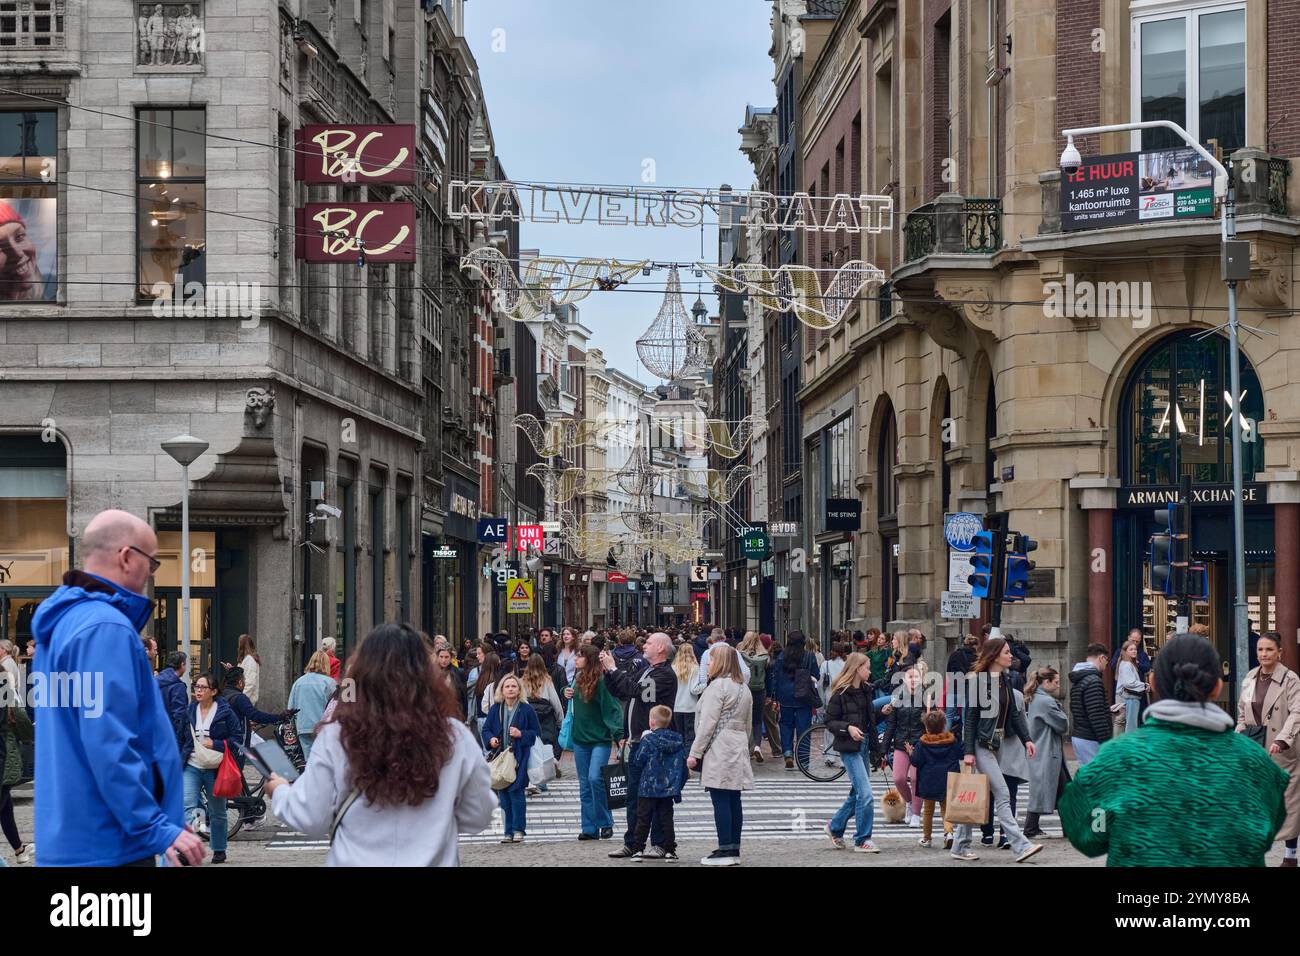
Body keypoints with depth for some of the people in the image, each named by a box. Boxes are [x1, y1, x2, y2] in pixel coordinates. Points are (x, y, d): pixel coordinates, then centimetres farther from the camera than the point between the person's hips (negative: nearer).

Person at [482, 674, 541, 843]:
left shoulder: (526, 709, -2)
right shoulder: (495, 709, 7)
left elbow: (536, 732, 2)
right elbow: (486, 729, 15)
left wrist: (521, 734, -13)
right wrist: (491, 739, -5)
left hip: (519, 758, -4)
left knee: (515, 791, -10)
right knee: (503, 794, 4)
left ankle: (518, 829, 0)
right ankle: (509, 831, 11)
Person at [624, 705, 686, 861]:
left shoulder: (648, 740, -12)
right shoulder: (678, 740, 3)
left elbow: (638, 761, -8)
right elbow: (683, 764, 7)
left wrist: (641, 741, 5)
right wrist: (678, 785, 15)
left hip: (648, 788, -4)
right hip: (669, 789, 4)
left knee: (643, 819, 3)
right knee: (666, 819, 8)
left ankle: (638, 849, 3)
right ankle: (670, 851, 5)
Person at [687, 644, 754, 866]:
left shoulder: (718, 686, -11)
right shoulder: (743, 688, 17)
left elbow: (707, 722, -15)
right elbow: (748, 723, 21)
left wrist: (695, 752, -12)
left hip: (719, 751, -9)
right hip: (738, 750, 9)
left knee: (720, 800, -7)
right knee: (733, 800, 9)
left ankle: (725, 851, -8)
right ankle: (734, 849, 11)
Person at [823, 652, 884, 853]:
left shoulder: (865, 690, 12)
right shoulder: (840, 692, -10)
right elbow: (830, 721, -10)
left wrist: (876, 751, 17)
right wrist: (848, 728, -26)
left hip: (864, 744, 8)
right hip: (849, 747, -8)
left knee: (858, 793, 14)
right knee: (865, 795, -12)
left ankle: (835, 827, 33)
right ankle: (862, 840, -3)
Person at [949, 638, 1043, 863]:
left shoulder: (1005, 681, 10)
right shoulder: (979, 681, -13)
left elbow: (1014, 713, 14)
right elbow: (969, 718, -14)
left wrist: (1026, 739, 4)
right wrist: (968, 751, -17)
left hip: (995, 743, 8)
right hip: (981, 744, -8)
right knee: (1002, 795, -10)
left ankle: (960, 847, 18)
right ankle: (1020, 846, -11)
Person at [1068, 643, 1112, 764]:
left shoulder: (1077, 680, 13)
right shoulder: (1093, 681, -17)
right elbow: (1097, 717, -22)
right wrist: (1107, 742, -19)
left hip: (1079, 736, 10)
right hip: (1091, 740, -10)